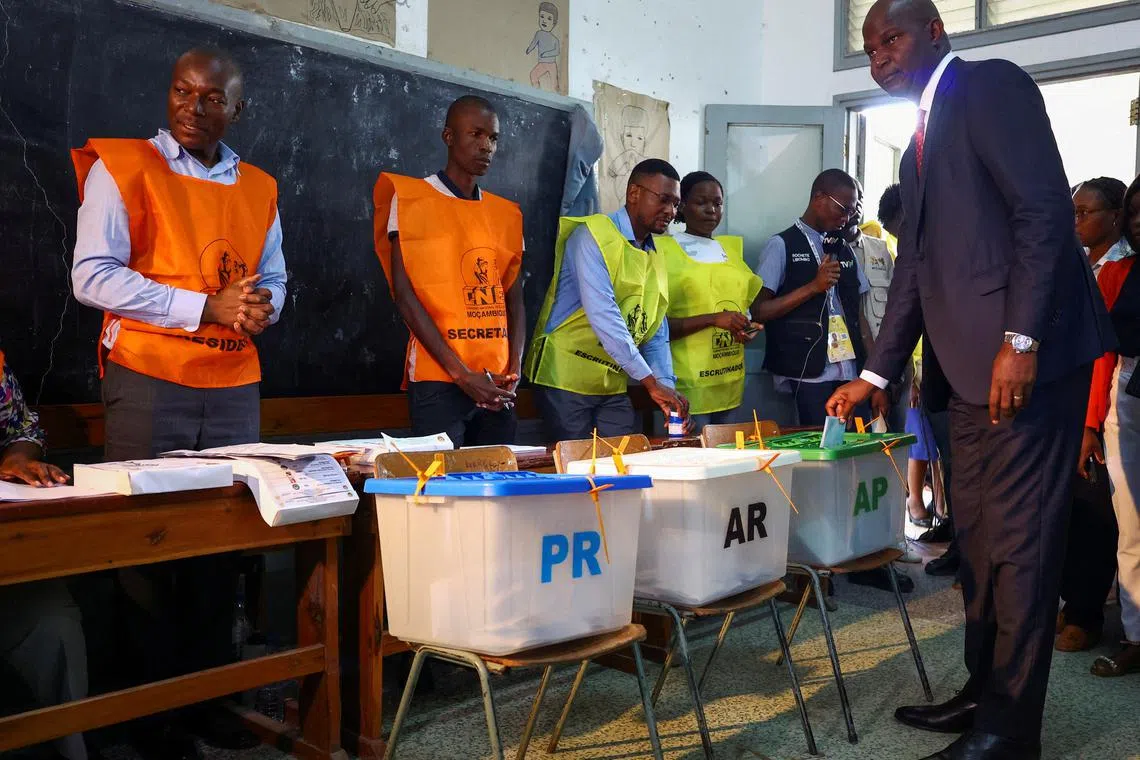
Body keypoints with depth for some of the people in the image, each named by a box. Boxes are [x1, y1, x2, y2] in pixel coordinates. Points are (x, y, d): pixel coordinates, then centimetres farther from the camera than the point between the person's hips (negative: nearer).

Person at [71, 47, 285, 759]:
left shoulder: (259, 188, 13)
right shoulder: (120, 167, 0)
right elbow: (93, 275, -10)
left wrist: (261, 307, -5)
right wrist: (206, 308, -16)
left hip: (235, 388, 4)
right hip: (148, 383, -4)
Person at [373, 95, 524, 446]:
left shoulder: (505, 213, 13)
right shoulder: (411, 199, -2)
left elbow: (514, 298, 13)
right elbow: (405, 295, -8)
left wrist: (514, 369, -4)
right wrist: (462, 374, -14)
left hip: (497, 384, 5)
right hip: (438, 381, -5)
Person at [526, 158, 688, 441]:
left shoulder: (654, 258, 12)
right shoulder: (592, 236, -12)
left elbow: (656, 335, 13)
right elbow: (603, 317, -23)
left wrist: (666, 386, -4)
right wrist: (650, 381, -26)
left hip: (615, 386, 7)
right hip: (567, 378, -7)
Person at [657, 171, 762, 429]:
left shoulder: (733, 247, 13)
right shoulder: (664, 250, -5)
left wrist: (748, 328, 2)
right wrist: (713, 319, -20)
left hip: (732, 385, 6)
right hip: (689, 387, -6)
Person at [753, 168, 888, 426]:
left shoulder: (845, 250, 17)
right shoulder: (782, 246, 0)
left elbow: (859, 316, 15)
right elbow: (758, 312, -7)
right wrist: (814, 286, -13)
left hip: (854, 375, 5)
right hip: (811, 376, -5)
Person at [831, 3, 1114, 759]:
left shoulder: (993, 85, -2)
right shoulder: (921, 144, 23)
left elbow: (1047, 212, -14)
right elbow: (915, 270, 21)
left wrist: (1021, 340, -21)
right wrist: (874, 375, 16)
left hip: (1023, 353, -9)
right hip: (970, 364, 9)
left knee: (1019, 536, -4)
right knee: (978, 534, 12)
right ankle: (983, 691, 23)